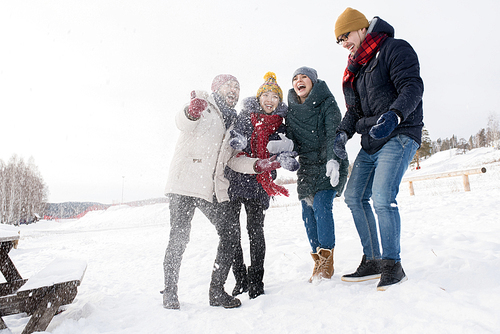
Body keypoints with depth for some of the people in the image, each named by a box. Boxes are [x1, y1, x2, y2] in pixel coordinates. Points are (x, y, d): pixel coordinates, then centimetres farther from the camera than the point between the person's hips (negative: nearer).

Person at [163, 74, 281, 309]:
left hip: (213, 189, 6)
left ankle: (217, 291, 9)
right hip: (185, 182, -6)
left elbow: (232, 160, 18)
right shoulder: (203, 104, 6)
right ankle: (169, 292, 13)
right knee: (179, 237, -6)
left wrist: (258, 165, 1)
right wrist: (191, 112, -41)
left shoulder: (232, 122, 23)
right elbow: (182, 123, -16)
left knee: (231, 233, -4)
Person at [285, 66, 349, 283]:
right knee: (308, 212, 0)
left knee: (321, 205, -18)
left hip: (329, 165, -4)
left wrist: (333, 159, -29)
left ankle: (326, 262, -8)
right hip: (306, 167, 5)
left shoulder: (327, 103, -2)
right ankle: (318, 261, 11)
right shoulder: (291, 111, 11)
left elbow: (334, 133, -15)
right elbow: (291, 140, 8)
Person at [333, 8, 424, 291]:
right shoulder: (356, 68, 21)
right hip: (370, 142, 9)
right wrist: (343, 134, 3)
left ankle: (393, 265, -4)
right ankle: (373, 261, 15)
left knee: (382, 197, -21)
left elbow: (412, 86, -16)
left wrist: (393, 115, -34)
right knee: (354, 197, 4)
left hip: (399, 136, -8)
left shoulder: (395, 49, -3)